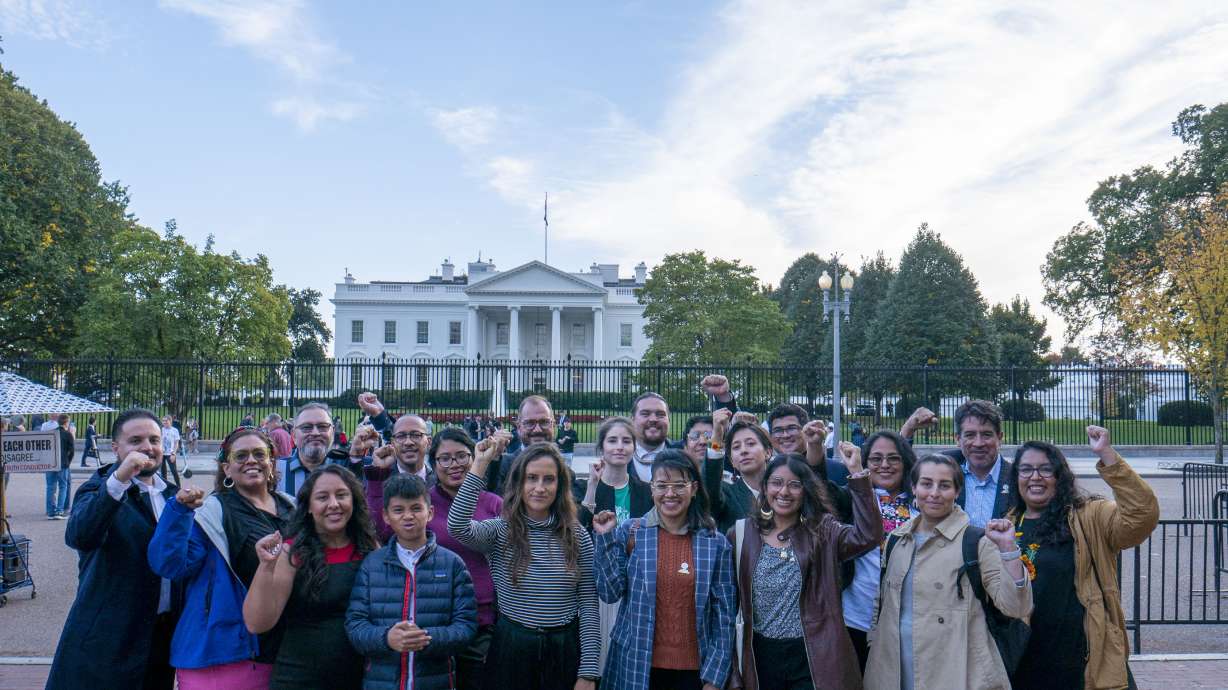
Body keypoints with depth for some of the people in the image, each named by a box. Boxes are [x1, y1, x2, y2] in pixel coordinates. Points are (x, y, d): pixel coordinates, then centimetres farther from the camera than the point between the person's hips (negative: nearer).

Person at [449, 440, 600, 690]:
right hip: (511, 650, 0)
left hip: (565, 651, 1)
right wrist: (480, 464, -23)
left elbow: (588, 606, -1)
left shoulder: (577, 537, -1)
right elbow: (458, 527, -25)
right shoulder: (499, 532, -4)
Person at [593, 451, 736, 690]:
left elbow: (723, 616, 1)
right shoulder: (629, 532, -2)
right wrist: (606, 539, -12)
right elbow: (610, 593, -5)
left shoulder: (716, 543, -1)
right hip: (636, 666, 0)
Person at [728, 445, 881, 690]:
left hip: (812, 660, -1)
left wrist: (857, 473, -24)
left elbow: (868, 535, -19)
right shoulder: (742, 535, 2)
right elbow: (731, 606, 3)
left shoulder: (822, 532, 0)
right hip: (761, 659, 2)